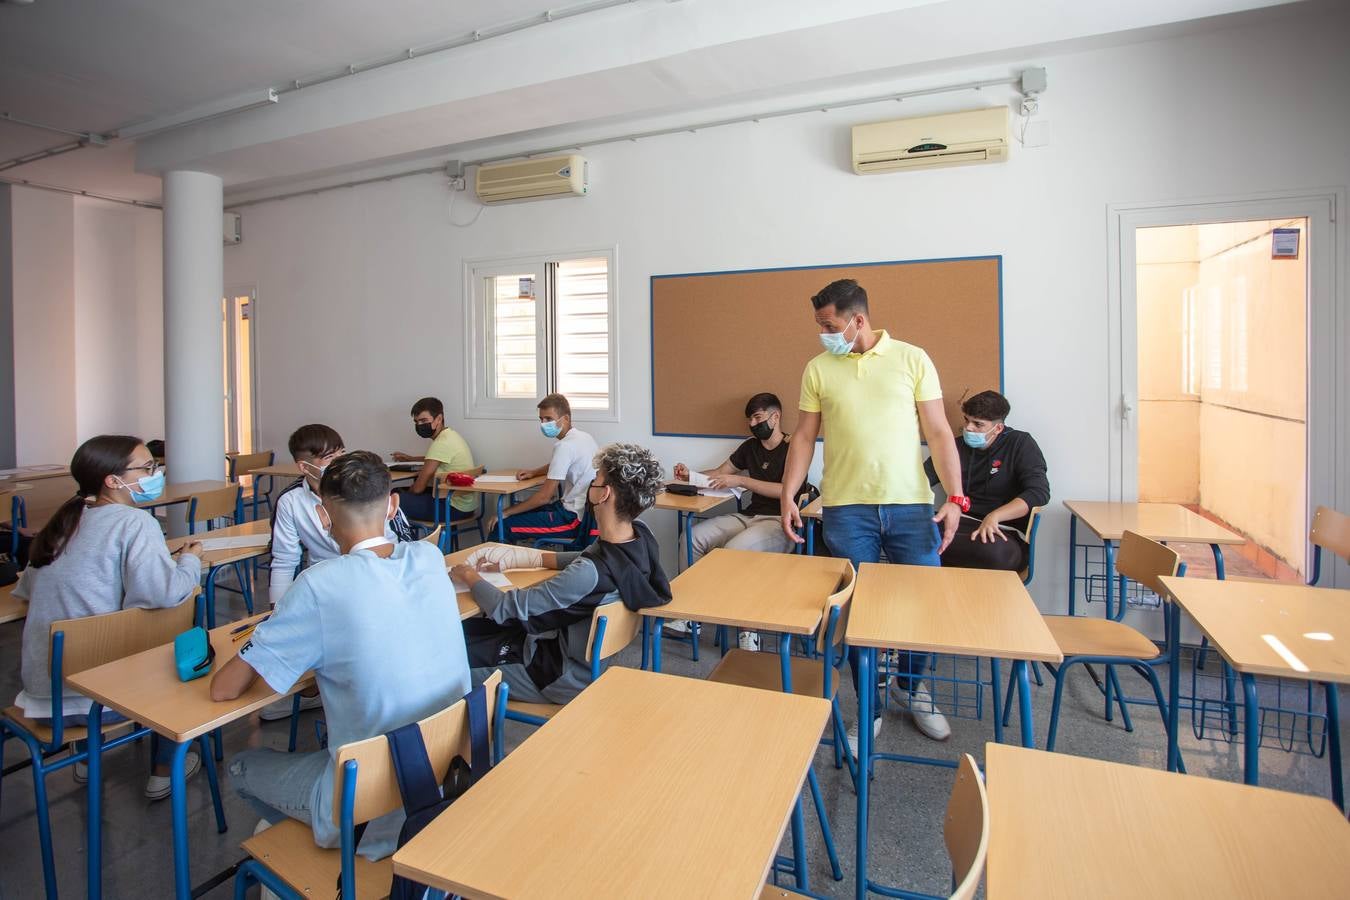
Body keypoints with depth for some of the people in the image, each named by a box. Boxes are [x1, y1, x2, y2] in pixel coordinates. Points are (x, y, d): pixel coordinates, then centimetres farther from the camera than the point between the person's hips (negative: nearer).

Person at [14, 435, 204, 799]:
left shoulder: (68, 520, 7)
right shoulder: (134, 521, -17)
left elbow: (28, 587, 16)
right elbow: (164, 593, -31)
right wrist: (190, 560, -9)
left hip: (41, 684, 7)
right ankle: (164, 772, 26)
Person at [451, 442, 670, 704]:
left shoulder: (590, 573, -37)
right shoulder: (642, 536, -13)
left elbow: (504, 608, -26)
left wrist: (470, 576, -5)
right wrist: (509, 560, 2)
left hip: (569, 677, -8)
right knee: (468, 627, 17)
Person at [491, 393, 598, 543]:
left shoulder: (565, 446, -18)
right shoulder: (582, 436, 10)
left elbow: (545, 496, -19)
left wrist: (506, 512, -10)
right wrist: (534, 472, 13)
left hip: (574, 517, -10)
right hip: (584, 510, 10)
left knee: (503, 525, -13)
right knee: (517, 507, 22)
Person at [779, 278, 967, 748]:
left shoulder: (912, 359, 2)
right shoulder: (818, 369, 5)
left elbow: (939, 433, 1)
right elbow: (804, 437, 7)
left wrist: (955, 498, -7)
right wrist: (787, 497, -1)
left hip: (912, 506, 0)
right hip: (846, 508, 0)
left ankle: (912, 688, 36)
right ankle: (869, 710, 24)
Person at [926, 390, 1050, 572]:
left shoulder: (1021, 444, 4)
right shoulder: (957, 447, 16)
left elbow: (1039, 492, -10)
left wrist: (994, 517, -24)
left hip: (1003, 531, -1)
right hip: (959, 522, 2)